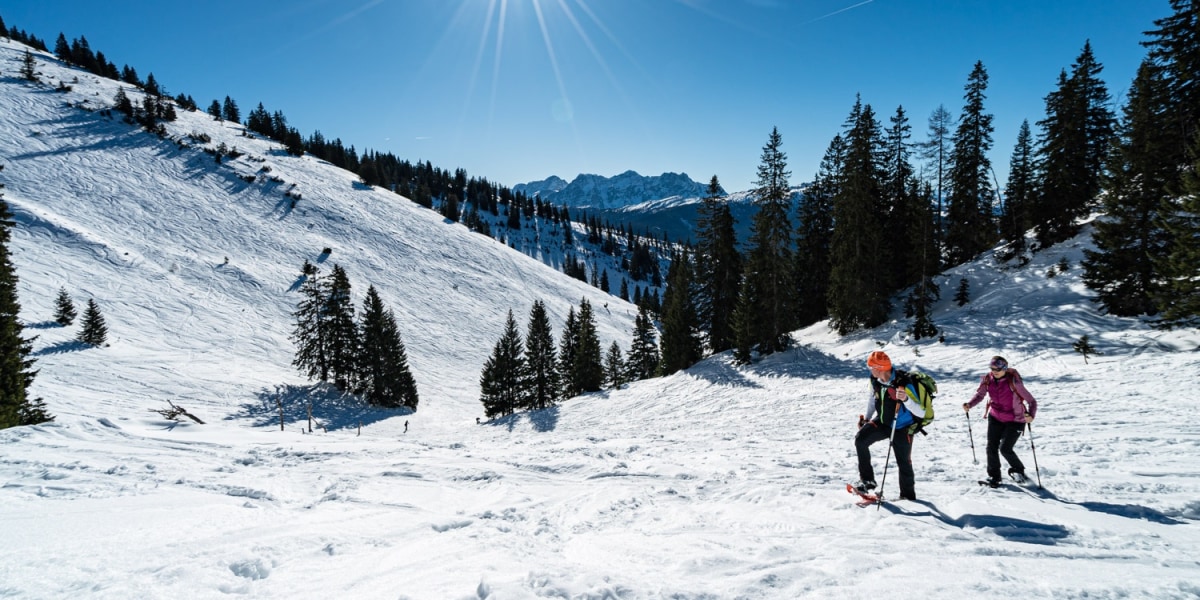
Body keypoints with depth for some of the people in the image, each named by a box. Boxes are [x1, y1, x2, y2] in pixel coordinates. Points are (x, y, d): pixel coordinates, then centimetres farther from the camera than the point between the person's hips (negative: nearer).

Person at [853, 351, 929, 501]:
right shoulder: (875, 380, -11)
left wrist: (906, 399, -51)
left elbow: (921, 413, -33)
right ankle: (867, 480, -6)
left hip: (902, 428, -5)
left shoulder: (904, 384, -29)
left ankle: (908, 496, 29)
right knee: (860, 439, -16)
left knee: (903, 463, 5)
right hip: (883, 422, 5)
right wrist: (866, 418, 19)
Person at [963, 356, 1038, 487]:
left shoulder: (1014, 382, -23)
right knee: (991, 447, 1)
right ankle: (993, 476, 19)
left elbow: (1031, 401, -20)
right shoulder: (987, 380, -10)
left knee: (1005, 448, -11)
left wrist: (1031, 415, -38)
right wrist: (969, 404, -17)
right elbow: (979, 395, 2)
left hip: (1015, 420, -4)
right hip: (995, 418, 4)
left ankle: (1017, 470, 20)